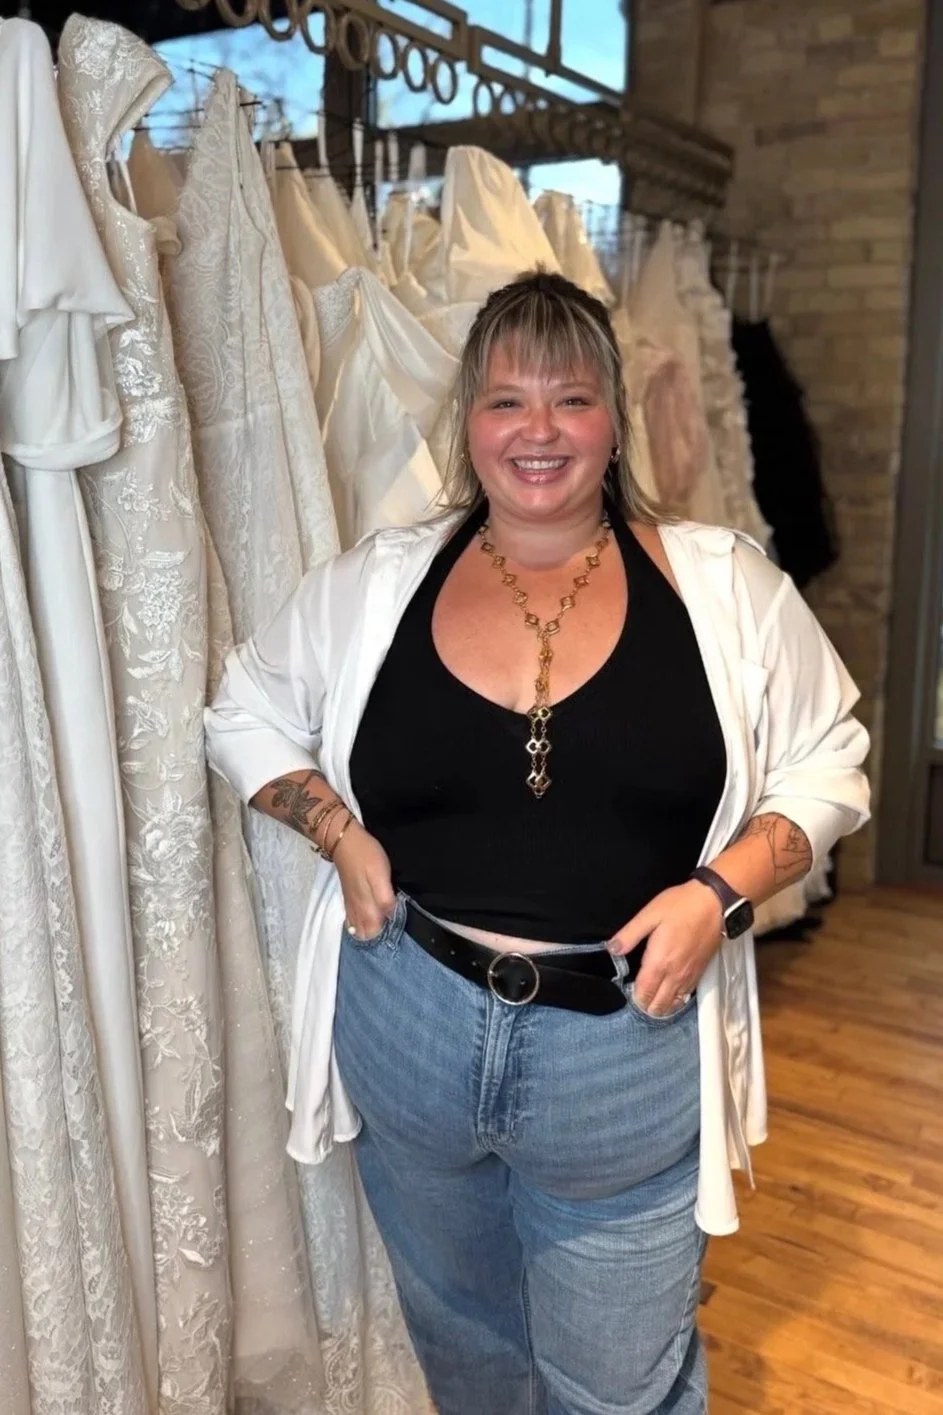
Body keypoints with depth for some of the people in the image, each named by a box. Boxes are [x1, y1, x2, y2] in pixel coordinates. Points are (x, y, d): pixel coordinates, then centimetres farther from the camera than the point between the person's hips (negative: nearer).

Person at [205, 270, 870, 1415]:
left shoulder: (725, 588, -5)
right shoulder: (377, 583, -2)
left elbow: (827, 764, 1)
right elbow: (246, 714, 10)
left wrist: (722, 889, -15)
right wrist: (337, 831, -6)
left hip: (630, 1052, -1)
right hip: (409, 1031, 2)